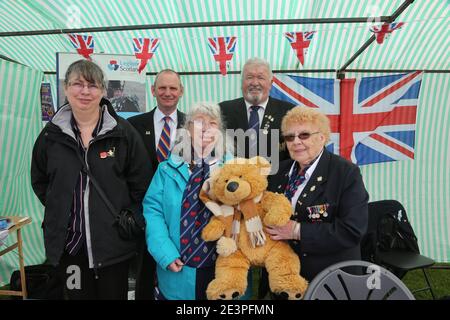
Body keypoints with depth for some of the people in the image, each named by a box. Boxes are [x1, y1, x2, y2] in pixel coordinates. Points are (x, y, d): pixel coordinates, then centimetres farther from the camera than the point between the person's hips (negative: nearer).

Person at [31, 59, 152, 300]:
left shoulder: (123, 132, -6)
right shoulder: (52, 133, 2)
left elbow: (142, 181, -3)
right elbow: (39, 180, 14)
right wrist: (57, 212, 6)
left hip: (113, 240, -2)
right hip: (67, 241, 2)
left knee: (114, 294, 14)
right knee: (78, 294, 17)